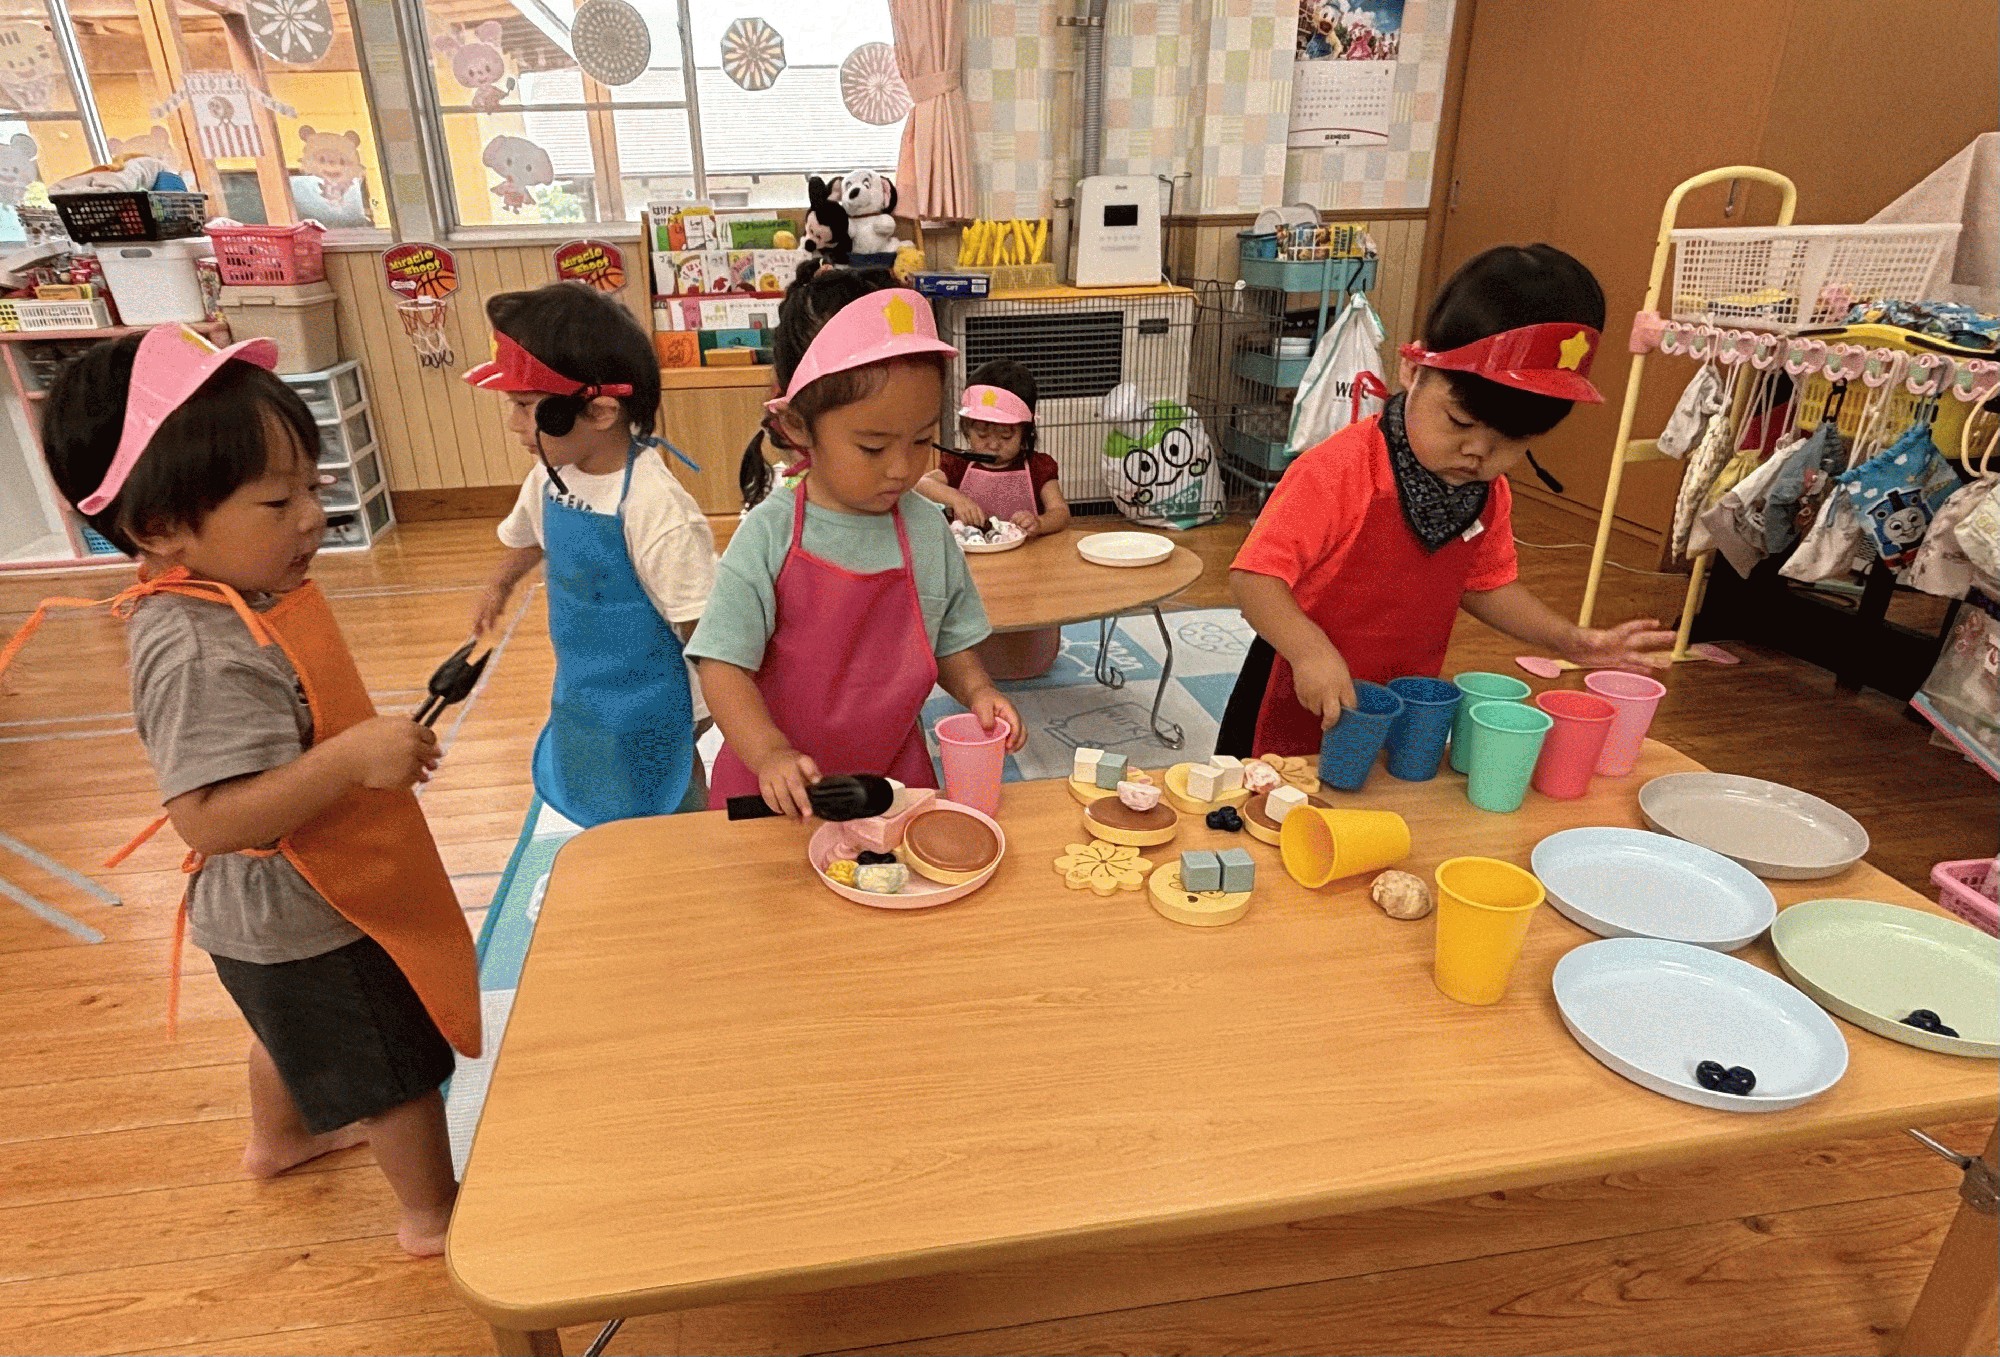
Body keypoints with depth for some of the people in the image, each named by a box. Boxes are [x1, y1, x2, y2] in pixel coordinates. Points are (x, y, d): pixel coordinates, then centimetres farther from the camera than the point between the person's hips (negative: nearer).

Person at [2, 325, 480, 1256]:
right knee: (397, 1070, 11)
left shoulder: (243, 586, -4)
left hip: (290, 908, 10)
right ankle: (435, 1212, 33)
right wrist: (351, 758, -47)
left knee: (300, 1033, 35)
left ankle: (282, 1137, 62)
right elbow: (210, 818, -40)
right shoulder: (202, 655, -35)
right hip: (305, 923, -10)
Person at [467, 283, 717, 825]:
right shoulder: (551, 475, -5)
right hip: (582, 696, 8)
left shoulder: (655, 506, -30)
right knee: (601, 820, 26)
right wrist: (499, 588, 36)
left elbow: (701, 628, -24)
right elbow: (528, 534, 19)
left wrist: (696, 719, -16)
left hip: (644, 718, -8)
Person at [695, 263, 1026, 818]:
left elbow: (950, 642, 6)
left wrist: (977, 691, -13)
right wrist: (770, 755, -29)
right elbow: (723, 666, -15)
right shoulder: (769, 535, -16)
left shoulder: (928, 530, -5)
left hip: (894, 776, 3)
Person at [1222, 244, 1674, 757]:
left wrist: (1566, 638, 0)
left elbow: (1486, 581, 12)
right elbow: (1254, 576, -28)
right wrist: (1310, 651, -42)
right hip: (1303, 711, -5)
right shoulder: (1339, 471, -26)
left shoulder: (1488, 493, -3)